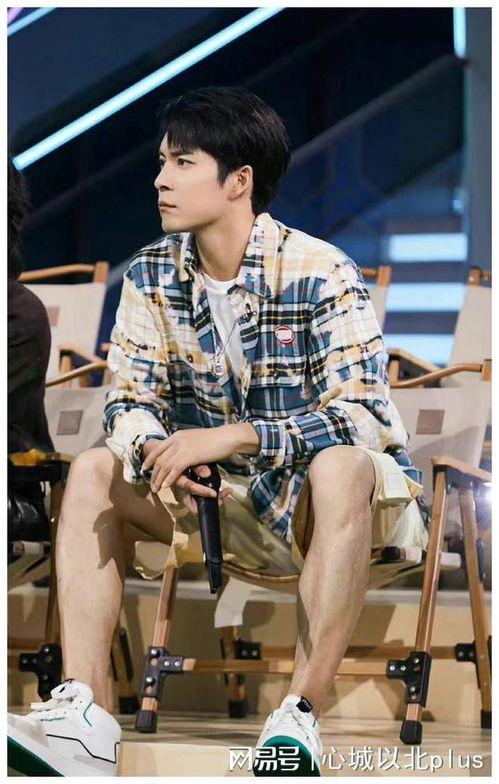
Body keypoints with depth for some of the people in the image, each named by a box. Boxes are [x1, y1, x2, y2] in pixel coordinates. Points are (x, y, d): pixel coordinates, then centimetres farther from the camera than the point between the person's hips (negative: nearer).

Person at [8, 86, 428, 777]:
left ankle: (301, 716, -37)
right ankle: (86, 714, -22)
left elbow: (363, 416, -27)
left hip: (338, 509, -6)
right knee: (94, 471, -10)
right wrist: (155, 451, -25)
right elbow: (129, 402, -1)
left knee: (338, 465, -39)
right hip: (233, 502, 6)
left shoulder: (322, 274, -19)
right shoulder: (152, 277, -2)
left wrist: (230, 437, -35)